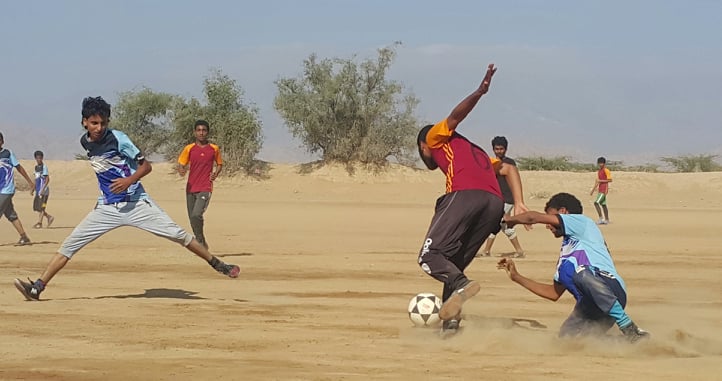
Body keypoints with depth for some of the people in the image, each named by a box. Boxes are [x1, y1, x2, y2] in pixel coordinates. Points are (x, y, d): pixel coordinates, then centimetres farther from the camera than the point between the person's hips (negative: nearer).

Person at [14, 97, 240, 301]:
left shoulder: (118, 139, -13)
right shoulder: (85, 142, 5)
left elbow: (146, 166, -11)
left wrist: (130, 180, -27)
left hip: (136, 204, -5)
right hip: (106, 208, 5)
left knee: (177, 234, -9)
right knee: (69, 244, -3)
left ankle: (217, 264, 5)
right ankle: (37, 287, -3)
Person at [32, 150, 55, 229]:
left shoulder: (44, 167, -9)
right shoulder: (36, 167, 14)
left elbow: (47, 179, -14)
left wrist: (43, 189, -22)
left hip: (44, 190, -8)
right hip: (38, 190, 8)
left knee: (41, 207, -6)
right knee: (36, 207, 8)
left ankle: (39, 223, -3)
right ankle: (49, 217, 17)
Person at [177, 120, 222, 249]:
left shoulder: (214, 149, 4)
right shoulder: (189, 149, 4)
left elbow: (219, 164, 18)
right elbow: (181, 165, 7)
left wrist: (215, 174, -2)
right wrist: (181, 170, -17)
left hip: (205, 189, -3)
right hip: (191, 188, 3)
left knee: (196, 215, -22)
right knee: (192, 218, 8)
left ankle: (200, 242, -7)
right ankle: (201, 243, 25)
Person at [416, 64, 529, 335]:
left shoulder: (438, 137, 23)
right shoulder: (476, 152, 40)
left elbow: (456, 116, 3)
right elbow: (508, 169, 27)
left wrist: (479, 93, -16)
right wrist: (519, 204, 14)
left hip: (464, 195, -7)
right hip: (495, 202, 7)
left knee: (430, 256, -7)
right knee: (454, 263, 14)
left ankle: (461, 285, -33)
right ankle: (450, 324, 2)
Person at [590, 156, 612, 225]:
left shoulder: (606, 170, -11)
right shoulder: (599, 171, 16)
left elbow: (610, 180, -15)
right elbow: (597, 181, 22)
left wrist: (601, 181, -20)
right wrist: (593, 190, 21)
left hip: (604, 190, -9)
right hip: (600, 190, 9)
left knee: (596, 202, -17)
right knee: (603, 204, 11)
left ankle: (601, 218, -13)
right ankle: (606, 220, 16)